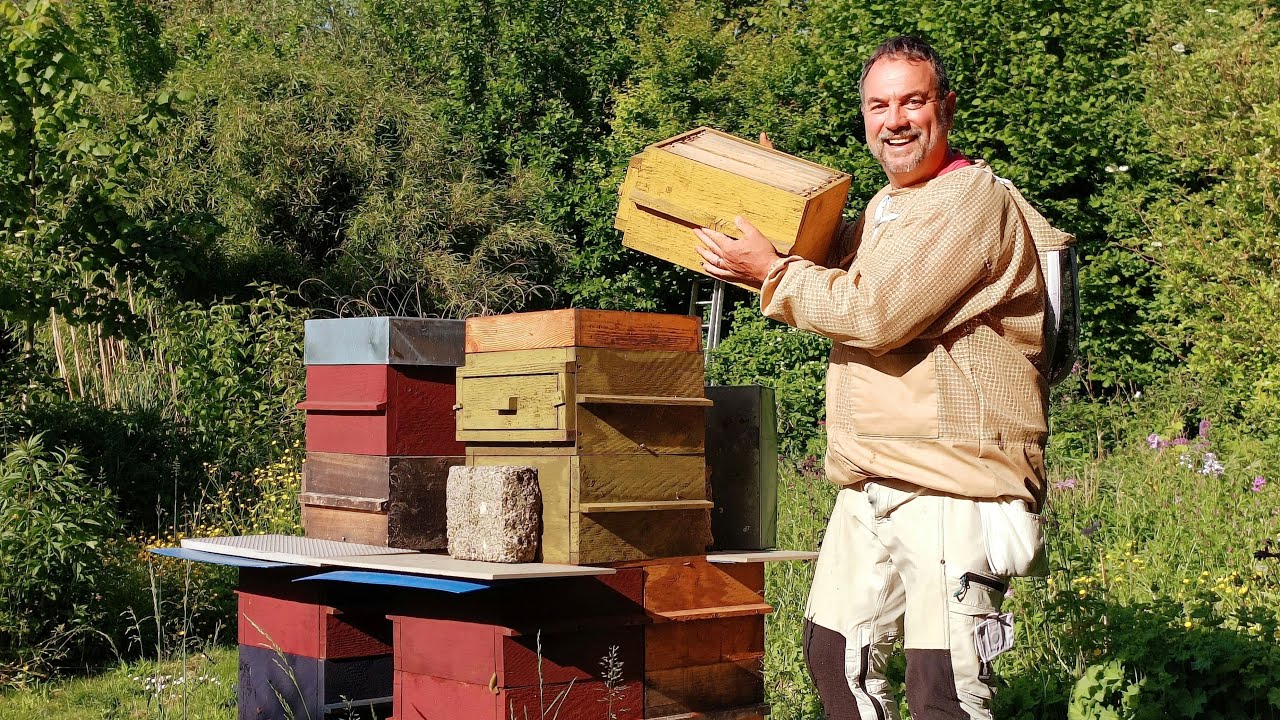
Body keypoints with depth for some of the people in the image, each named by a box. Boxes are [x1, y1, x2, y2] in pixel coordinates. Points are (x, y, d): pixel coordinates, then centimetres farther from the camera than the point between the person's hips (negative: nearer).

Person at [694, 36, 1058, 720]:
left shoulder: (975, 198, -10)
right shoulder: (882, 209, 19)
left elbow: (874, 314, -19)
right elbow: (835, 301, 35)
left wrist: (771, 270, -7)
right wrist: (754, 267, 20)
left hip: (955, 484, -9)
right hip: (871, 485, 9)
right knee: (834, 652, 15)